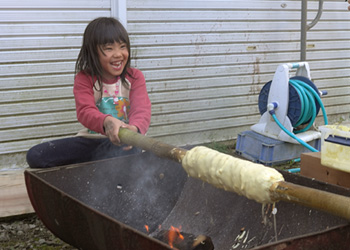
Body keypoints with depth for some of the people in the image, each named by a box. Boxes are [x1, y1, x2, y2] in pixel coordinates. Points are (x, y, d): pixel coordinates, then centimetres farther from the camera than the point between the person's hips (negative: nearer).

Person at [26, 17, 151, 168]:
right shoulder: (84, 79, -1)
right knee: (35, 156, -13)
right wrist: (107, 121, -45)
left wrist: (134, 129, -43)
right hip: (91, 138, 2)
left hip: (123, 143, -2)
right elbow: (85, 111, -19)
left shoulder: (135, 77, 1)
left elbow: (142, 110, -16)